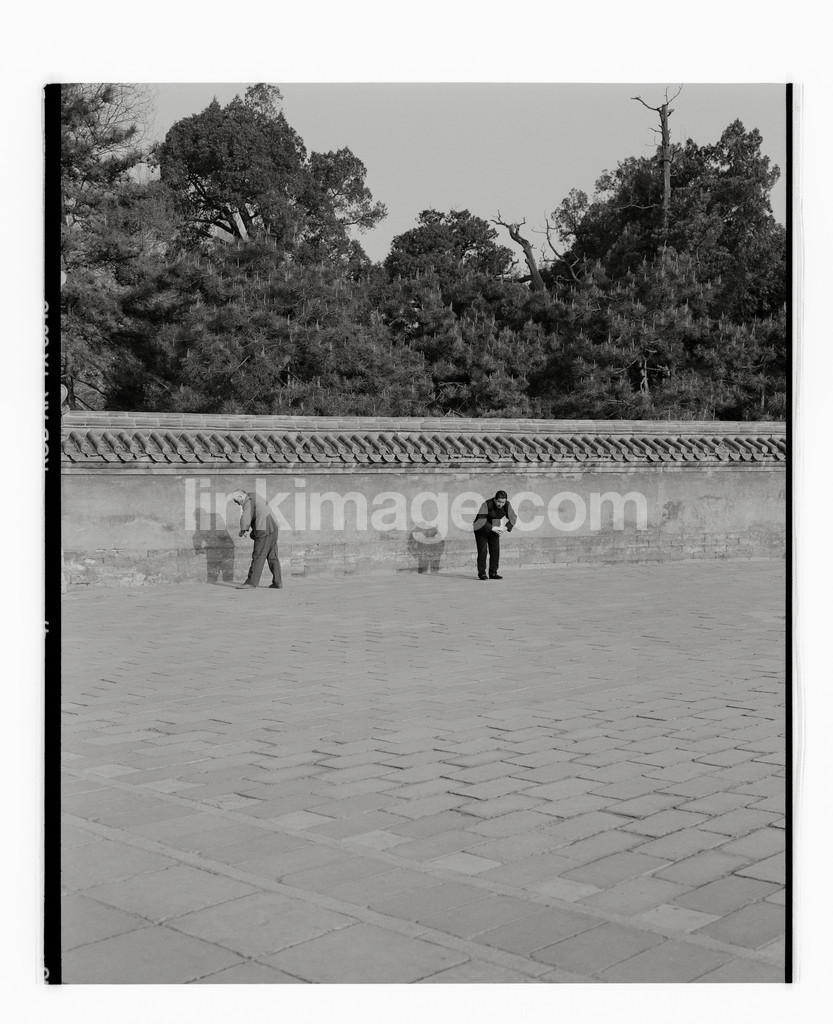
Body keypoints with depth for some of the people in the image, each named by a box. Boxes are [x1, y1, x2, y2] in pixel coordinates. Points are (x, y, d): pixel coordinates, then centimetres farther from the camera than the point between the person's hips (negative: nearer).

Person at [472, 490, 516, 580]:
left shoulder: (507, 505, -15)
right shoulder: (486, 504, -29)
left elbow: (513, 518, -7)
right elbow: (481, 521, -32)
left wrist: (505, 528, -22)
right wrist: (493, 528, -37)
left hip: (494, 529, 4)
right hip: (481, 529, -4)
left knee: (495, 550, -4)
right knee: (482, 550, -10)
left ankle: (493, 573, 0)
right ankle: (481, 573, -4)